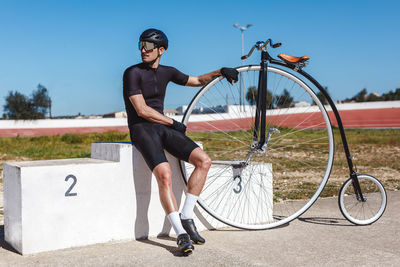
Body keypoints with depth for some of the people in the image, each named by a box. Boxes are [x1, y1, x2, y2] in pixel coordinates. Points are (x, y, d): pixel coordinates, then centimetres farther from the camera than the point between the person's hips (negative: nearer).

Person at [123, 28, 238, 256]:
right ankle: (181, 234, -21)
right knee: (164, 175, -30)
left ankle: (186, 218, -4)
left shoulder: (167, 72, 13)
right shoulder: (133, 73, -5)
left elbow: (197, 81, 25)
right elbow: (142, 110, -12)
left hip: (164, 126, 6)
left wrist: (220, 72, 9)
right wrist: (173, 122, -7)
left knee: (204, 161, -13)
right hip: (141, 128, -6)